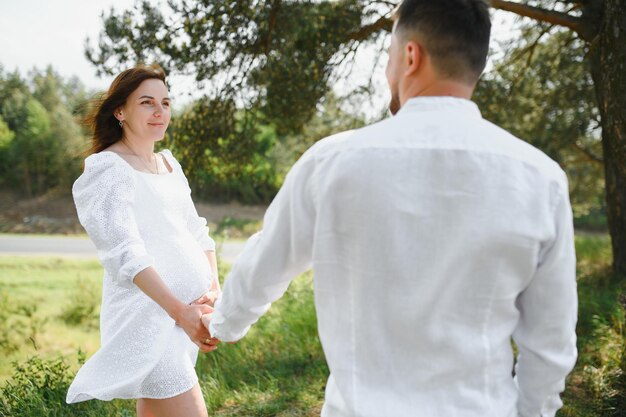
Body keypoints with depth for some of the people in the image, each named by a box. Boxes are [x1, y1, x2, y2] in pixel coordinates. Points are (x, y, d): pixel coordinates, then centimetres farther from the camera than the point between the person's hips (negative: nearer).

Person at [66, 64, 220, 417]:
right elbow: (125, 251, -18)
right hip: (147, 309, -7)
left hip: (188, 304, 7)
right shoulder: (108, 168, -8)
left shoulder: (169, 163, 16)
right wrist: (179, 311, -25)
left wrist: (215, 288, -3)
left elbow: (196, 231, 13)